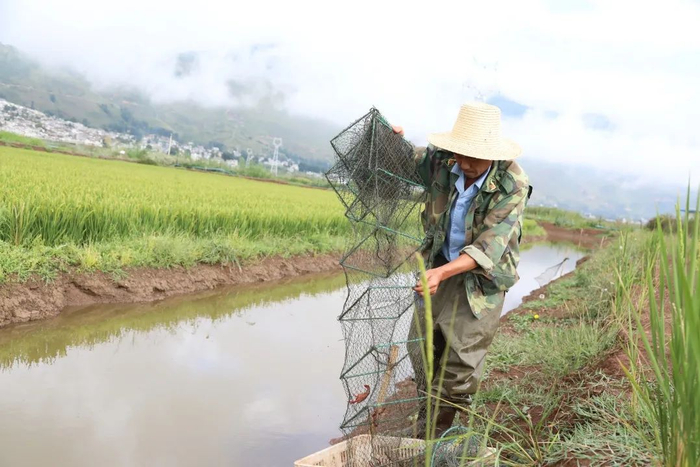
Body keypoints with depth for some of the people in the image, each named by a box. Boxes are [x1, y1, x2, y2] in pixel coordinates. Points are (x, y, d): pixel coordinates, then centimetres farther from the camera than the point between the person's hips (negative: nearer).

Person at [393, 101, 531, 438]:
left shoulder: (512, 186, -24)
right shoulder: (441, 161, -13)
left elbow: (488, 248, -29)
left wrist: (442, 272, -43)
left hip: (481, 278, -4)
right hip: (438, 265, 5)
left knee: (461, 362, -3)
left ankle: (438, 432, 16)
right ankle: (425, 421, 32)